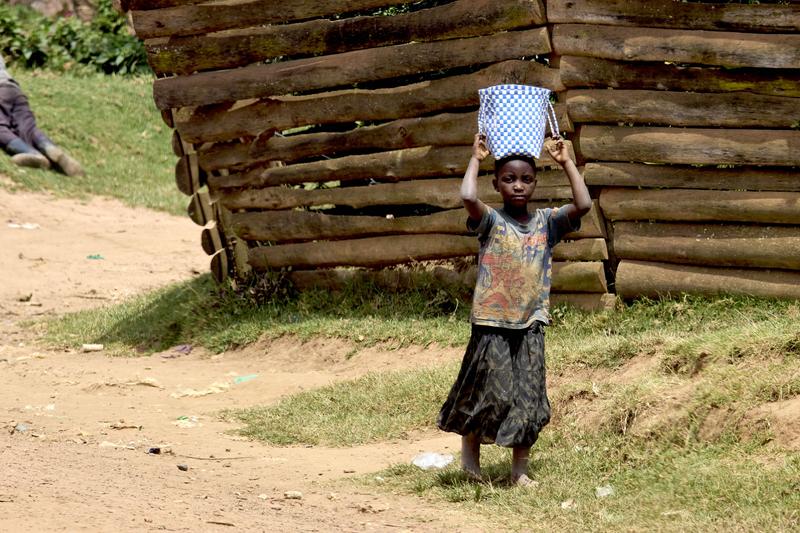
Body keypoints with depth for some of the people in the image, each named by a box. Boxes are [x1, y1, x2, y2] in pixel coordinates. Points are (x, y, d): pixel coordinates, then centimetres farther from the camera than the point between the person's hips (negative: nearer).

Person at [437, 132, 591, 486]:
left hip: (531, 324, 3)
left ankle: (520, 470, 13)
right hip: (492, 323, -3)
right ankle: (470, 448, 24)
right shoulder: (491, 222, -4)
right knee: (491, 394, -1)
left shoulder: (546, 223, 5)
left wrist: (566, 163, -4)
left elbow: (583, 205, -9)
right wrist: (476, 160, -11)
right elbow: (468, 197, -25)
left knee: (529, 398, 4)